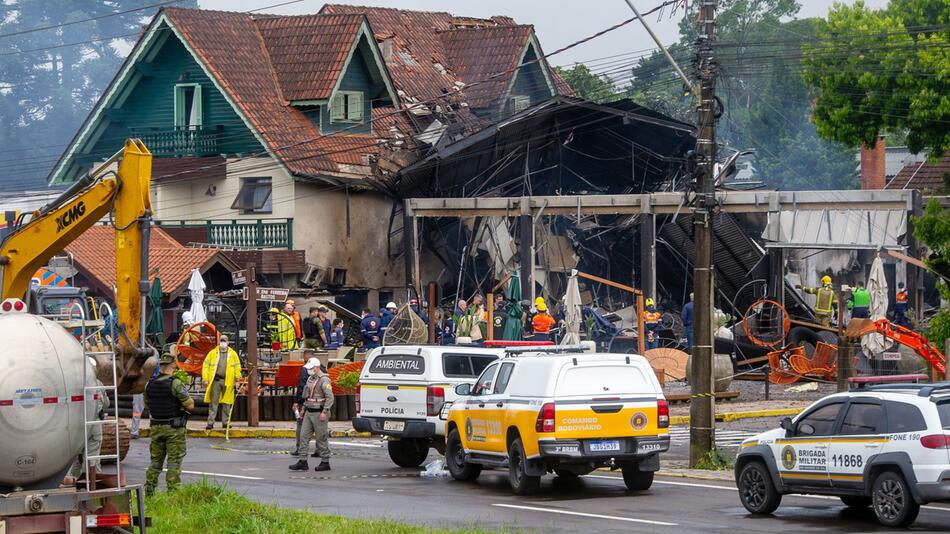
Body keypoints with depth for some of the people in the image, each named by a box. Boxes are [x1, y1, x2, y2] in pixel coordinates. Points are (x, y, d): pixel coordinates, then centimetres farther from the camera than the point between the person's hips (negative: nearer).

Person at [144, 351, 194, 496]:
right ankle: (173, 491, -1)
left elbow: (147, 405, 13)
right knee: (174, 461, 1)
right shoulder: (176, 384, -16)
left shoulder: (149, 385, 1)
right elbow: (190, 406, -15)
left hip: (156, 428, 5)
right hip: (174, 429, -5)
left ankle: (149, 490, 13)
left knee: (156, 459, 15)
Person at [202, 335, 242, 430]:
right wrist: (205, 378, -2)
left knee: (226, 403, 6)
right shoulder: (212, 353, 7)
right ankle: (210, 423, -2)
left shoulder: (232, 354, 9)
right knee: (213, 402, -3)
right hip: (215, 380, -1)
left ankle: (226, 422, 13)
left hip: (227, 381, 1)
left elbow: (237, 366, 9)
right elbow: (206, 366, 6)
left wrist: (237, 376, -4)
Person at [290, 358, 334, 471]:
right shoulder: (310, 379, 15)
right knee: (304, 436, 2)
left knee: (321, 438, -3)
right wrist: (304, 408, 20)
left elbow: (330, 397, -19)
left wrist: (325, 411, -24)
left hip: (319, 414, -9)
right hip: (309, 413, 9)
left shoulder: (324, 380, -13)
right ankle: (303, 461, 2)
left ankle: (325, 463, 5)